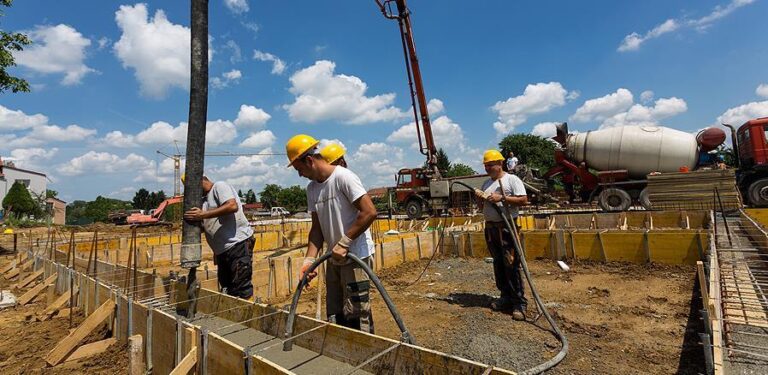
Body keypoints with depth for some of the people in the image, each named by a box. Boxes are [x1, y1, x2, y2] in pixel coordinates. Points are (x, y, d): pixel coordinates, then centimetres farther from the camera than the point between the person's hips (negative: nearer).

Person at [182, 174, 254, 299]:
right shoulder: (204, 199, 22)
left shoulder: (219, 186, -3)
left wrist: (203, 215, -20)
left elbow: (233, 206, -22)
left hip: (238, 243, -9)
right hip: (221, 251, 9)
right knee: (227, 291, 14)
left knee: (242, 290, -9)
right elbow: (205, 227, 27)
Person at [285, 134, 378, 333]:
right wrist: (309, 259, -1)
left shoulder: (343, 177, -14)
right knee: (334, 318, 16)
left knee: (356, 316, -3)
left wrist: (343, 243, -19)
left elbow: (370, 212, -20)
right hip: (334, 259, 8)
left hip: (356, 257, -8)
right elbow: (317, 227, 10)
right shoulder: (312, 188, 9)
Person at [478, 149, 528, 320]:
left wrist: (502, 198, -19)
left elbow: (524, 200, -12)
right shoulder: (486, 183, 18)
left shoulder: (512, 179, -3)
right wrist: (480, 198, 1)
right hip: (490, 228, 7)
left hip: (507, 227, -7)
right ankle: (506, 297, 22)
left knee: (511, 265, -8)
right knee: (498, 264, 11)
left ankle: (519, 303, -1)